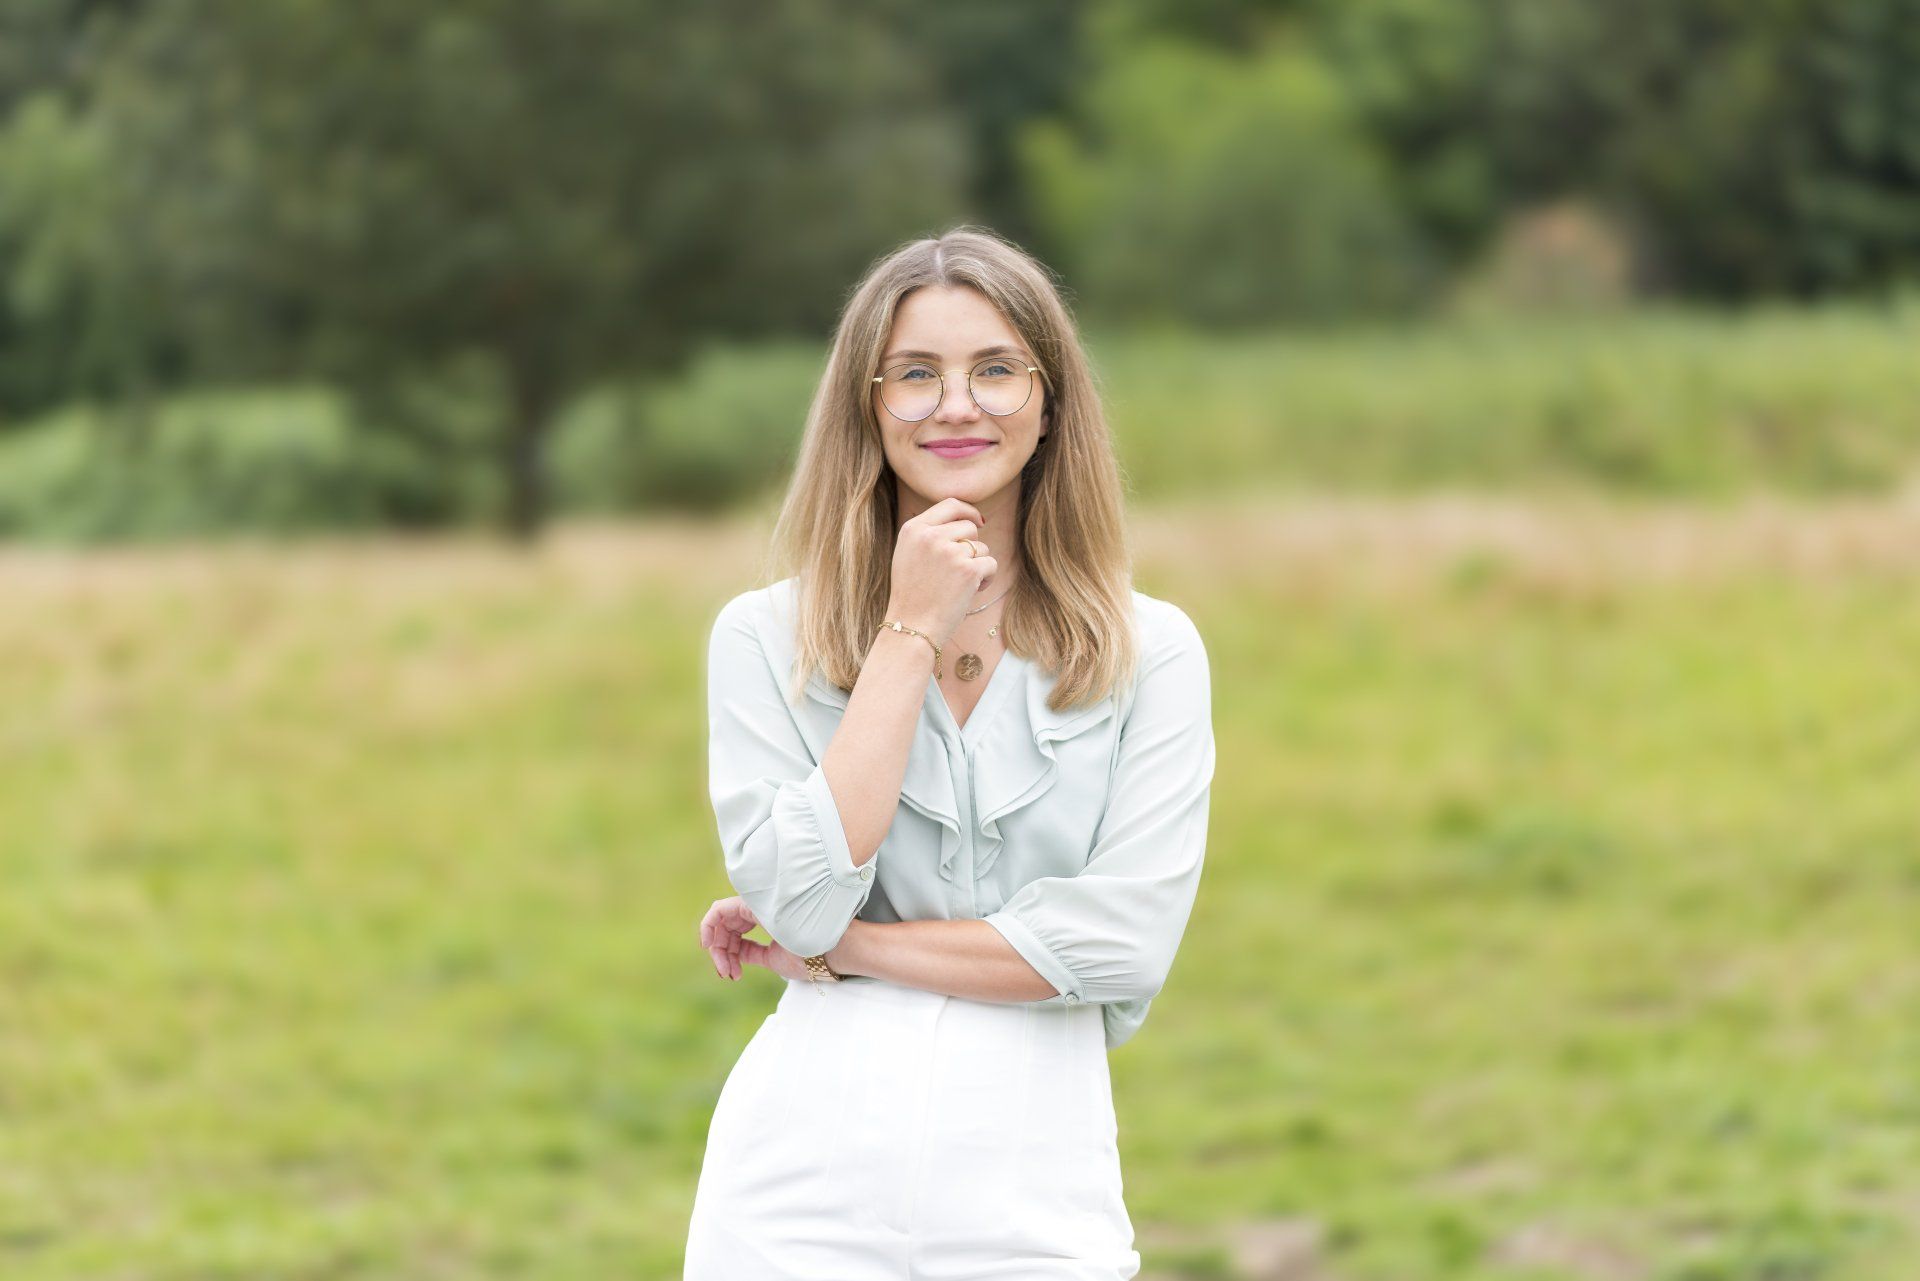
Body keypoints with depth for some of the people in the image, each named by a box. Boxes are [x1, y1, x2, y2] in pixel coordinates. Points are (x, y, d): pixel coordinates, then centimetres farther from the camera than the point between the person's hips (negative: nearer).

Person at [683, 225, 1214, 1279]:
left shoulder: (1150, 654, 1)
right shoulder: (764, 638, 2)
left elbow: (1123, 941, -9)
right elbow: (800, 898, -11)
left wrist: (839, 948, -9)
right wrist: (911, 634, -9)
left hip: (1032, 1189, 0)